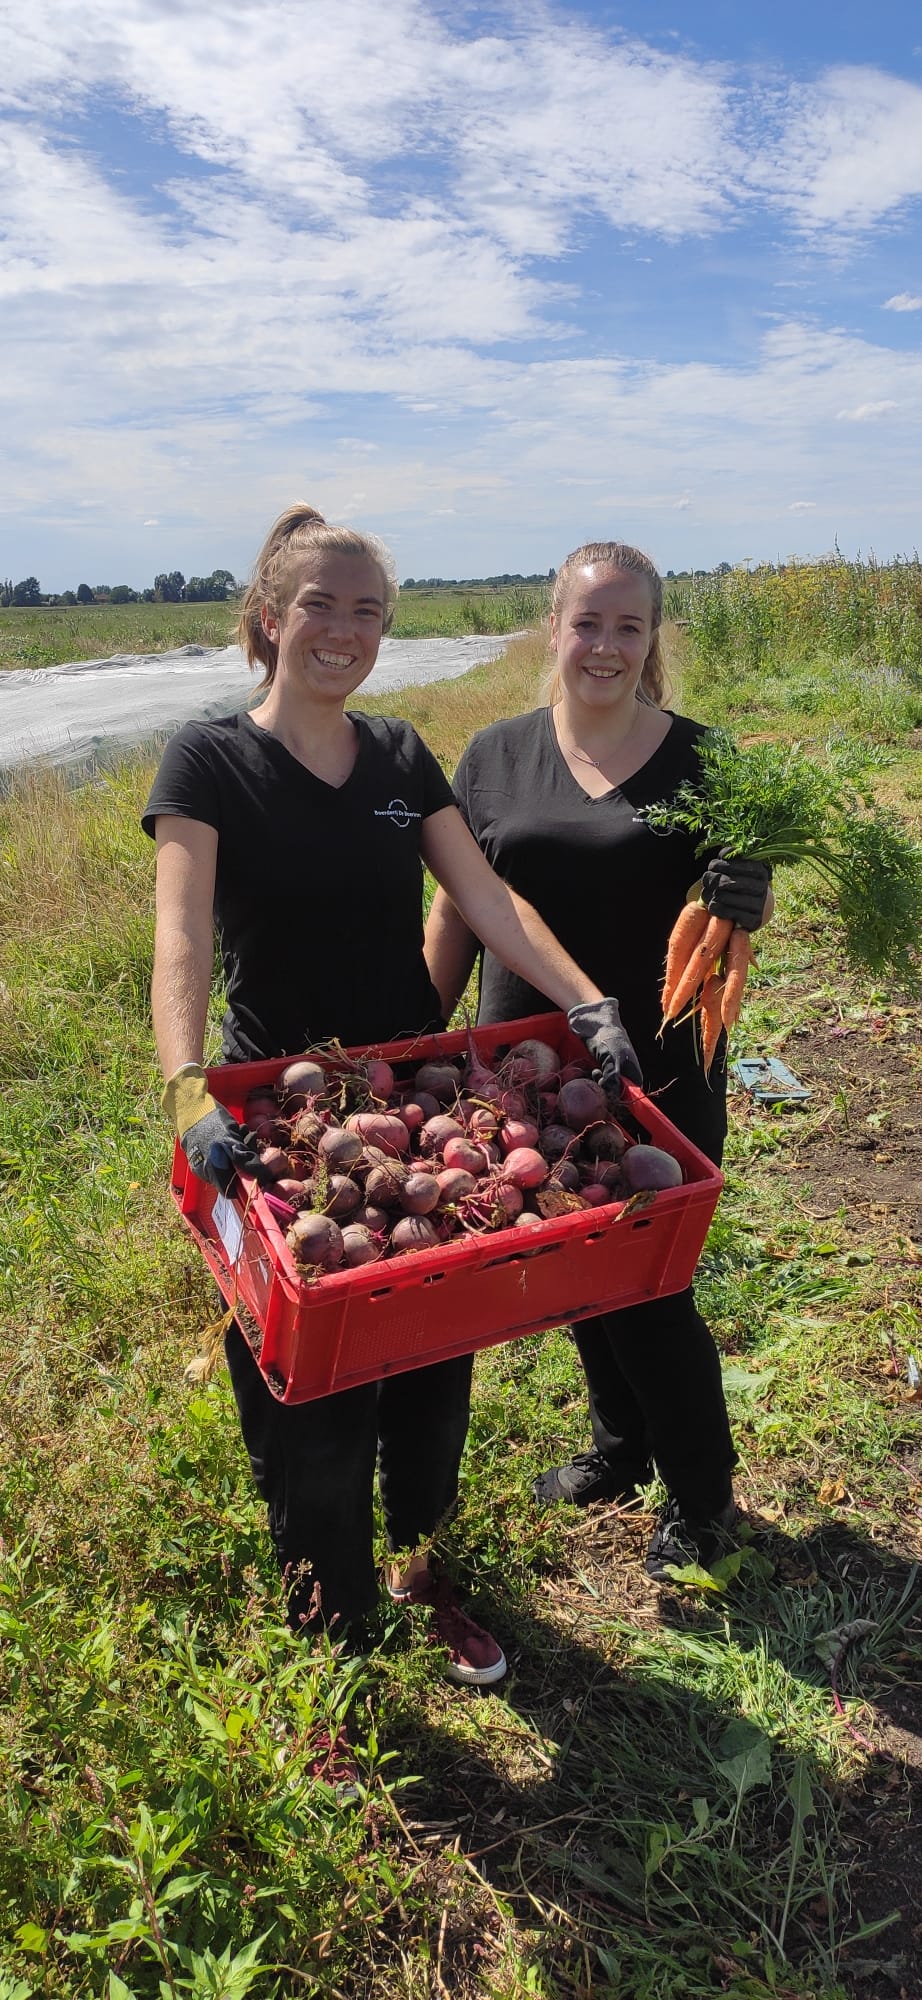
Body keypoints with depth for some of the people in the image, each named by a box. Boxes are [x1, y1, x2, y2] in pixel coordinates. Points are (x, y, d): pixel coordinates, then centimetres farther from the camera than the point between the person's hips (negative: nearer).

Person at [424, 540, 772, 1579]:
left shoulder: (700, 759, -4)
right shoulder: (497, 755, 1)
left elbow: (729, 919, 1)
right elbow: (457, 914, 6)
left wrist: (744, 903, -22)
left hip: (659, 1076, -3)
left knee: (649, 1291, 5)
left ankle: (702, 1496, 33)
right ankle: (621, 1445, 46)